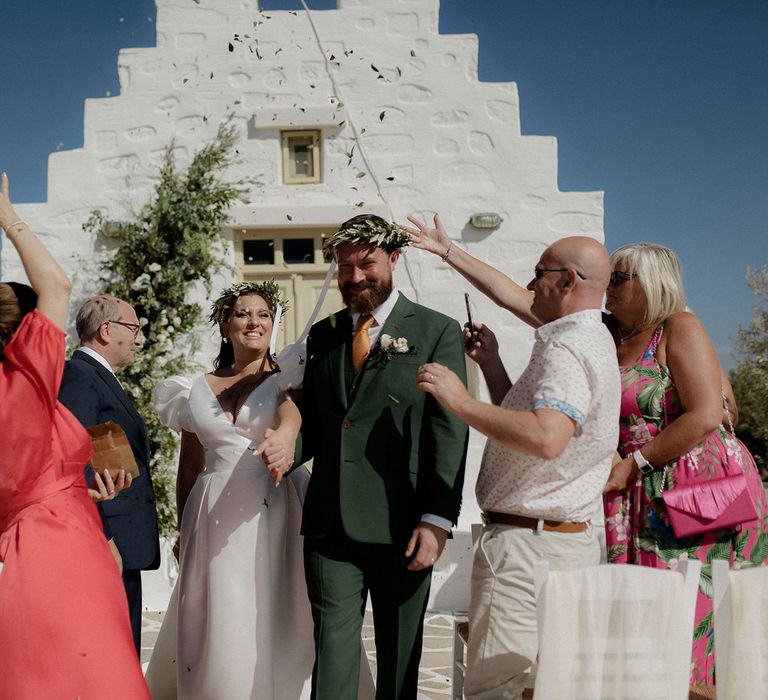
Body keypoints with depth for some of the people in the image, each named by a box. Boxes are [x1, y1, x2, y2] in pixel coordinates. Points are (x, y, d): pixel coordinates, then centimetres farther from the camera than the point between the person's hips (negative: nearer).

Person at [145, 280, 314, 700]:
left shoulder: (286, 381, 2)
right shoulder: (197, 390, 11)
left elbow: (292, 413, -22)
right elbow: (188, 469, 15)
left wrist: (285, 435, -45)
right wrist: (184, 534, 14)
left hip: (271, 516, -3)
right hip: (212, 519, 3)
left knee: (270, 624, -2)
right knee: (213, 626, 6)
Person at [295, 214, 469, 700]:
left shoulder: (438, 332, 1)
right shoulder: (323, 334, 15)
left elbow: (450, 432, -5)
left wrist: (438, 519, -13)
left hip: (401, 526, -3)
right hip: (330, 523, 3)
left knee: (399, 659, 9)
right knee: (332, 651, 2)